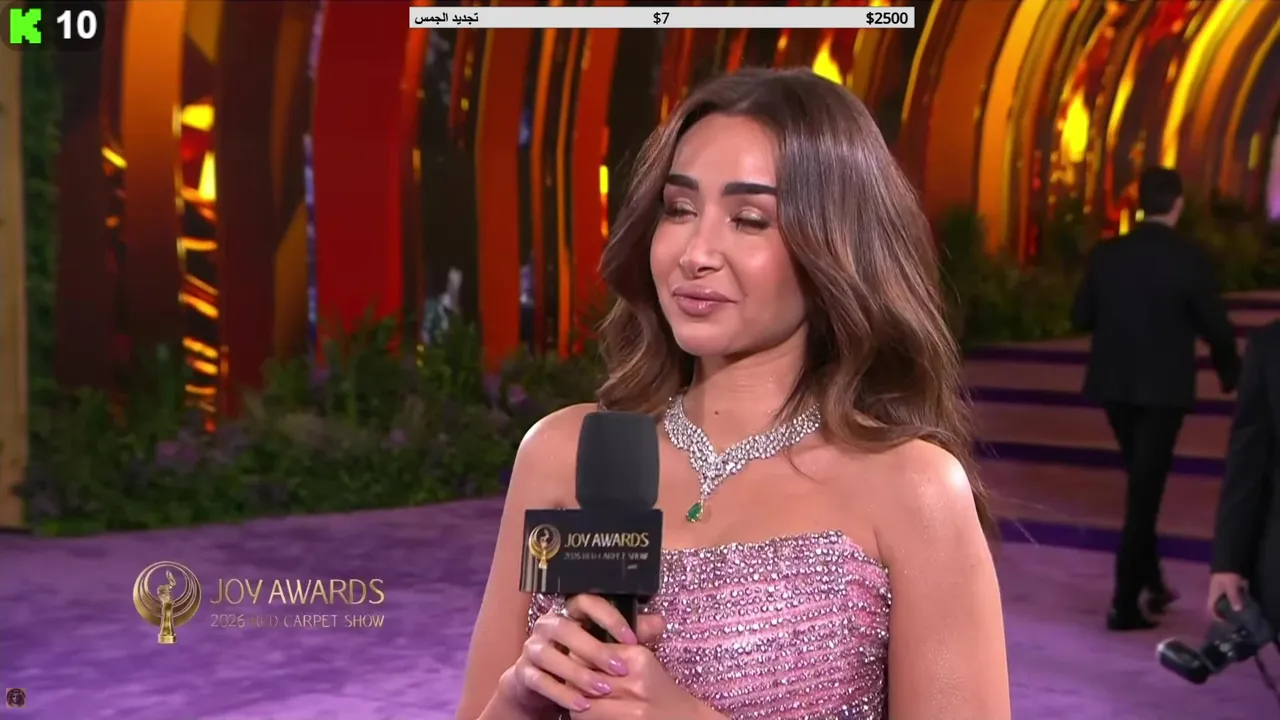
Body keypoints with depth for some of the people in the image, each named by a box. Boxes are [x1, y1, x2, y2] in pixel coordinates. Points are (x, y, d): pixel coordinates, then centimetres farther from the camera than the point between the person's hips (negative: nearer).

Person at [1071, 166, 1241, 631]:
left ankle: (1150, 583, 31)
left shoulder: (1106, 254, -2)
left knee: (1140, 486, 22)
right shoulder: (1189, 259, -12)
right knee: (1144, 492, 1)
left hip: (1114, 384, 4)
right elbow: (1216, 327, -8)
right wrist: (1229, 371, 12)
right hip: (1163, 388, -4)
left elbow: (1081, 318, 4)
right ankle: (1126, 603, 1)